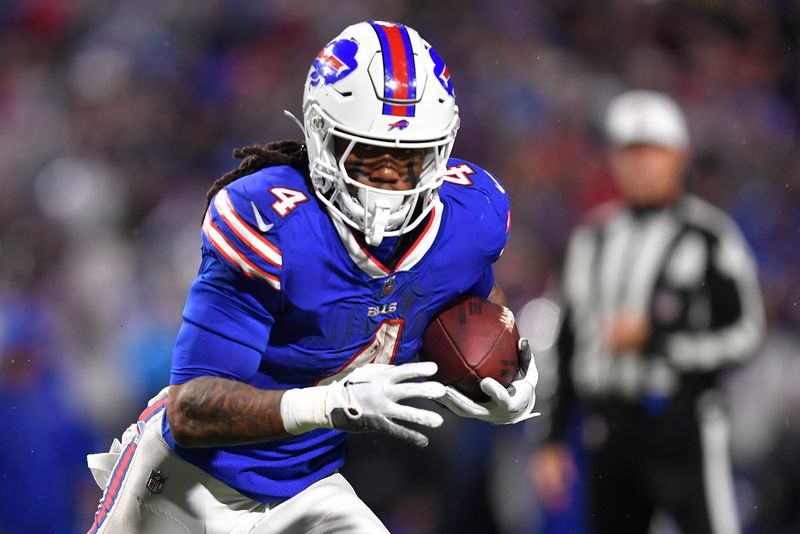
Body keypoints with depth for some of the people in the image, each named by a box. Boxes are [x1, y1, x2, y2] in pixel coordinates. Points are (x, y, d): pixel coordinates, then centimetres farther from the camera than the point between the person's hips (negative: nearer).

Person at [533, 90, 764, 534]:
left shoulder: (709, 235, -2)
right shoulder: (594, 236, 14)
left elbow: (743, 333, -4)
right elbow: (571, 340, 18)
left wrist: (654, 339, -13)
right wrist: (555, 440, 16)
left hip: (680, 424, -5)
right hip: (606, 426, 5)